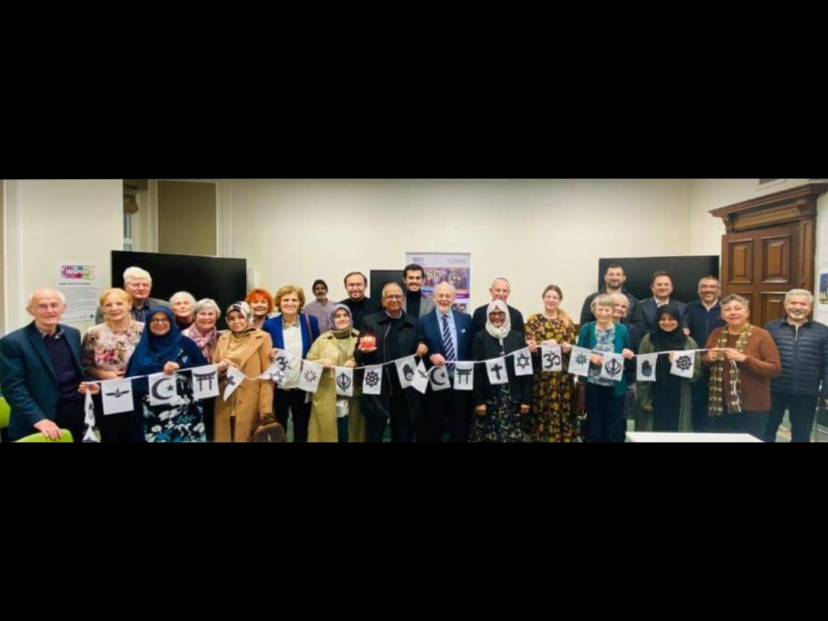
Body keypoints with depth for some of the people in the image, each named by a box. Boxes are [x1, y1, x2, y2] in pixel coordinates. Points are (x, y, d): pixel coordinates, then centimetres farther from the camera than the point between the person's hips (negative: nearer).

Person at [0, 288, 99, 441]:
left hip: (79, 411, 5)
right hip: (45, 418, -5)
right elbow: (14, 388, -13)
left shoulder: (73, 334, 7)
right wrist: (38, 419, -23)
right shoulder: (13, 342, -9)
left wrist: (89, 383, -3)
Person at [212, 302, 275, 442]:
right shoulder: (222, 339, 12)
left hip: (250, 404, -4)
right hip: (225, 404, 4)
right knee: (224, 438, 6)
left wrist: (265, 409, -14)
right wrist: (220, 367, -10)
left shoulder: (262, 338, -3)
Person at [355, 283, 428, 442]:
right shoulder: (370, 322, 3)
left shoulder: (414, 323, 8)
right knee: (374, 435, 6)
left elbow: (419, 351, 14)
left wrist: (423, 349, -8)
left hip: (405, 390, 2)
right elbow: (357, 355, 2)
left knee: (403, 436, 13)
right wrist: (363, 351, -20)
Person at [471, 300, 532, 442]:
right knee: (487, 436, 2)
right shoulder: (480, 337, 0)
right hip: (488, 399, -2)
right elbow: (476, 371, -4)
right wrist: (478, 401, -8)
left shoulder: (518, 337, 6)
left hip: (513, 400, 2)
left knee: (512, 437, 3)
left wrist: (526, 399, 0)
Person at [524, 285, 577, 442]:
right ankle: (538, 438, 12)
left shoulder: (567, 322, 10)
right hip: (540, 373, -1)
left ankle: (561, 438, 13)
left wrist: (557, 345, -15)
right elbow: (530, 345, -3)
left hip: (562, 374, 2)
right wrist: (544, 345, -23)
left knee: (561, 409, 2)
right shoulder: (533, 320, 5)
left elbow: (573, 347, 4)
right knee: (540, 409, 0)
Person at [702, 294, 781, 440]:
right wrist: (708, 358, -7)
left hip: (752, 408, -4)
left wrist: (744, 359, -23)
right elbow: (703, 365, 15)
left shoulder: (761, 335, -7)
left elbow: (776, 369, -13)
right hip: (720, 406, 4)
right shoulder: (716, 334, 7)